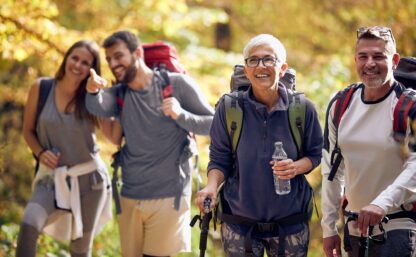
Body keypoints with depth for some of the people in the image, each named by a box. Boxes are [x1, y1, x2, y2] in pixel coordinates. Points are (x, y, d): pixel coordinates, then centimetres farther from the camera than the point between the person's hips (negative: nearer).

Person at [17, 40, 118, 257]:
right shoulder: (41, 89, -4)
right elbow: (28, 130, 6)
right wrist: (40, 153, -11)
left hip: (88, 178, 1)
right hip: (52, 177, -1)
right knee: (28, 226, -30)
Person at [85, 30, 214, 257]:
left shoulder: (178, 84, -4)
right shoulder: (119, 93, 7)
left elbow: (212, 124, -4)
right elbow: (99, 107, -17)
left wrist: (180, 114, -21)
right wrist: (93, 92, -40)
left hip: (169, 196, -4)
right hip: (130, 197, 5)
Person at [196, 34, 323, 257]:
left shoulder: (302, 109, -4)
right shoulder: (228, 108, -6)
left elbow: (315, 154, 7)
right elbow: (219, 160, 2)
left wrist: (296, 167, -14)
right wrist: (211, 186, -18)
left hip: (290, 223, 1)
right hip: (239, 222, 0)